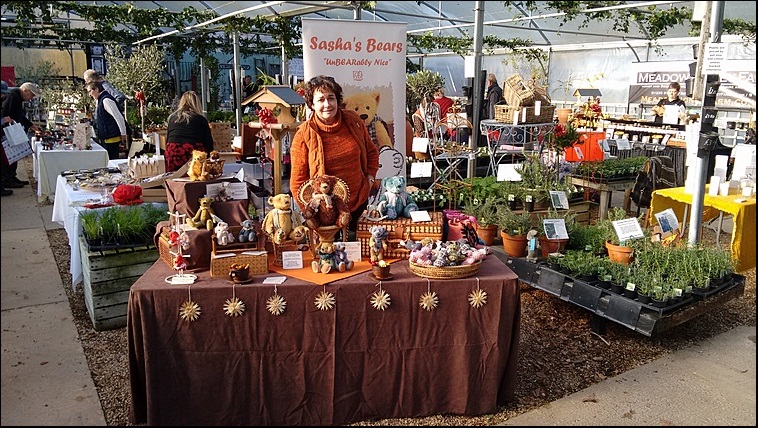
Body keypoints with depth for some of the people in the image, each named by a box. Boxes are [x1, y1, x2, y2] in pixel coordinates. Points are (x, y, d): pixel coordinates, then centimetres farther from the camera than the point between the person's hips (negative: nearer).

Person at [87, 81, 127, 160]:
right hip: (106, 138, 10)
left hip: (111, 138, -10)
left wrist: (123, 135, -18)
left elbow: (119, 118, -20)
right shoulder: (100, 100, 16)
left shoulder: (106, 100, -15)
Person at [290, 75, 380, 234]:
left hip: (359, 203, 4)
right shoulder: (304, 135, -15)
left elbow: (371, 152, 11)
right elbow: (298, 182, -11)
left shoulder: (353, 121, -5)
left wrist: (370, 178, -2)